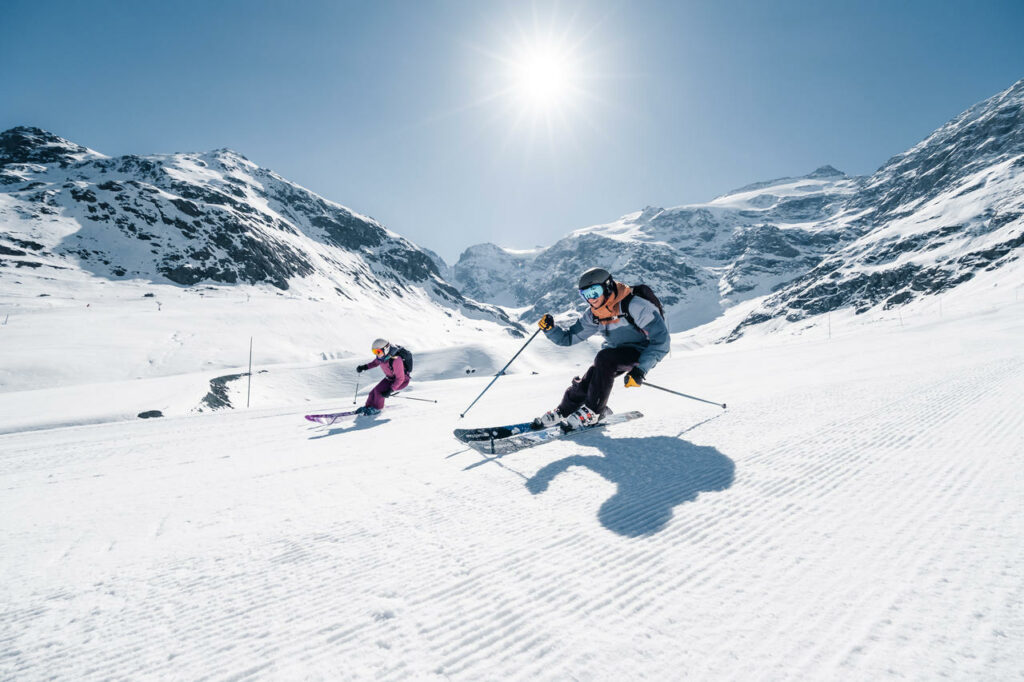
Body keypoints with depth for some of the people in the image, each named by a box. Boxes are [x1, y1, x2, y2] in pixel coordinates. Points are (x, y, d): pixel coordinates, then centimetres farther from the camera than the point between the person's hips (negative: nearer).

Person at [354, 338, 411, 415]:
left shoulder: (395, 360, -36)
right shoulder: (382, 356, -13)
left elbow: (400, 378, -30)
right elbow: (376, 362, 12)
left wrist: (390, 390, -34)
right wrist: (364, 367, -2)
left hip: (402, 381, -8)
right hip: (390, 378, 8)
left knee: (379, 390, -21)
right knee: (374, 392, -2)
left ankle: (376, 409, 2)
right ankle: (368, 406, 25)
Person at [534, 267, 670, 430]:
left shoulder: (636, 306, -25)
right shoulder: (594, 315, -5)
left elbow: (661, 339, -26)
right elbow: (569, 337, 1)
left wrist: (641, 370, -33)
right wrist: (550, 329, -19)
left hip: (642, 352, -6)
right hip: (618, 352, 6)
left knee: (604, 358, -32)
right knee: (585, 383, -12)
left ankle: (592, 412, -19)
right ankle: (564, 411, 16)